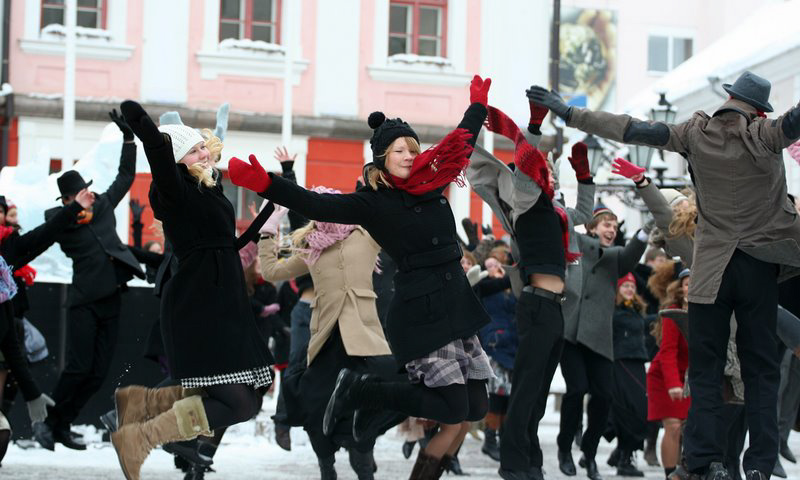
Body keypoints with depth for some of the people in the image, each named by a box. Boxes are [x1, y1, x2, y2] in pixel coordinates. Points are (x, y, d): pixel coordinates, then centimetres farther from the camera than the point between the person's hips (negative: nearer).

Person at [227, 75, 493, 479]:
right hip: (419, 314, -7)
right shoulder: (372, 203, -7)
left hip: (457, 309, 7)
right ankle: (362, 390, 5)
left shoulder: (431, 184, 10)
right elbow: (316, 206, -19)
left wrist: (478, 104, 38)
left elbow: (461, 142, 28)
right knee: (453, 412, -11)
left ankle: (372, 397, 16)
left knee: (475, 408, 5)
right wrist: (265, 184, -33)